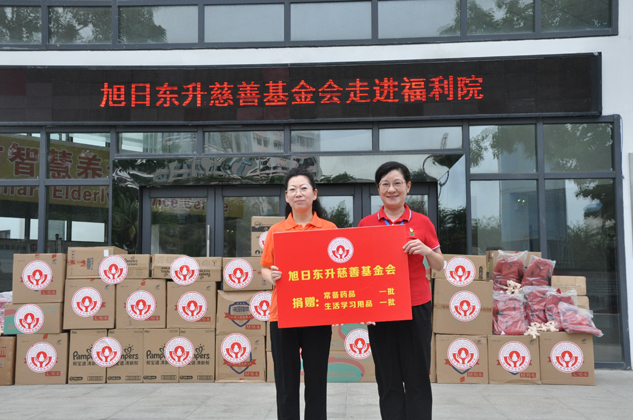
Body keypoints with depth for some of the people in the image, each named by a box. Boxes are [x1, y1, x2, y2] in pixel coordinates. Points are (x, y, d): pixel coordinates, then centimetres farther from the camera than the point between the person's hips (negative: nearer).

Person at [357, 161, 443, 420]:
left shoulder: (422, 222, 3)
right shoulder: (366, 224, 4)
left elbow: (439, 265, 8)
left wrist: (425, 250, -13)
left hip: (416, 306, -1)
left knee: (417, 378, 3)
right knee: (388, 380, 7)